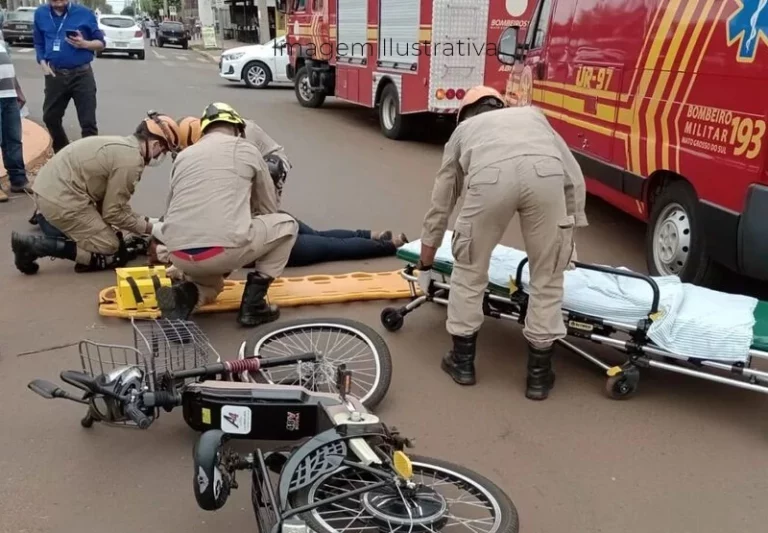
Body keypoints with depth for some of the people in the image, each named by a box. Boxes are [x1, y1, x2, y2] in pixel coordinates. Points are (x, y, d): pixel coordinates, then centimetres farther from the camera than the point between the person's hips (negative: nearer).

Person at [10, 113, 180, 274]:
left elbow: (111, 202, 18)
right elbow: (113, 212, -12)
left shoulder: (122, 145, 14)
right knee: (112, 254, -5)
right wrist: (147, 227, 1)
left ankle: (45, 218, 19)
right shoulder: (131, 160, -17)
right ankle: (34, 245, -9)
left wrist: (145, 221, 13)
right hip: (62, 199, -10)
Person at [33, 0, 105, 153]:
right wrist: (43, 63, -1)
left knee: (88, 122, -4)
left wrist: (84, 43, -18)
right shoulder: (40, 14, 5)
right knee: (50, 117, 15)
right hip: (55, 74, 4)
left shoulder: (84, 13, -4)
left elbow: (101, 43, 1)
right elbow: (39, 43, 15)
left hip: (81, 74, -4)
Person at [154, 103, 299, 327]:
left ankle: (185, 294, 2)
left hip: (179, 255, 5)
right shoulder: (247, 150, 12)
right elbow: (268, 209, 22)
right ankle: (253, 303, 13)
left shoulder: (184, 155, 23)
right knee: (286, 225, 20)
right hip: (223, 250, -5)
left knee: (211, 283, 39)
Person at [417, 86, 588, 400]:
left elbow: (439, 207, 42)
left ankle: (462, 361, 33)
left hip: (490, 177, -1)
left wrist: (425, 267, 52)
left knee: (469, 268, 22)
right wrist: (569, 236, 40)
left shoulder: (463, 129, 39)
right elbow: (574, 176, 33)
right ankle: (538, 374, 27)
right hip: (546, 173, 1)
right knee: (547, 276, 18)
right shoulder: (532, 114, 43)